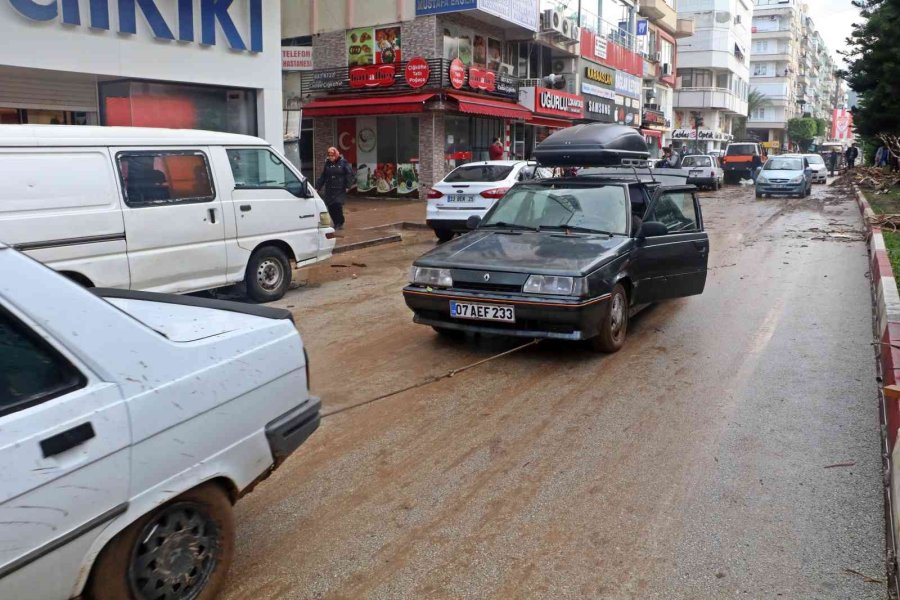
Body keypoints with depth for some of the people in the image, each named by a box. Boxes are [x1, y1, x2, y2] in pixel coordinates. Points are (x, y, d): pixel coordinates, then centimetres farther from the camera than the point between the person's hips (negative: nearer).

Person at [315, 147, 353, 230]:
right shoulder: (327, 163, 11)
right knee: (330, 207, 0)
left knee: (338, 205, -12)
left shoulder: (343, 162, -1)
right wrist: (317, 187, 9)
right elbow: (322, 176, 13)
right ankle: (336, 223, 14)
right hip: (329, 190, 4)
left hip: (340, 189, -4)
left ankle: (340, 223, 5)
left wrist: (348, 186, -11)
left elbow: (349, 174, -4)